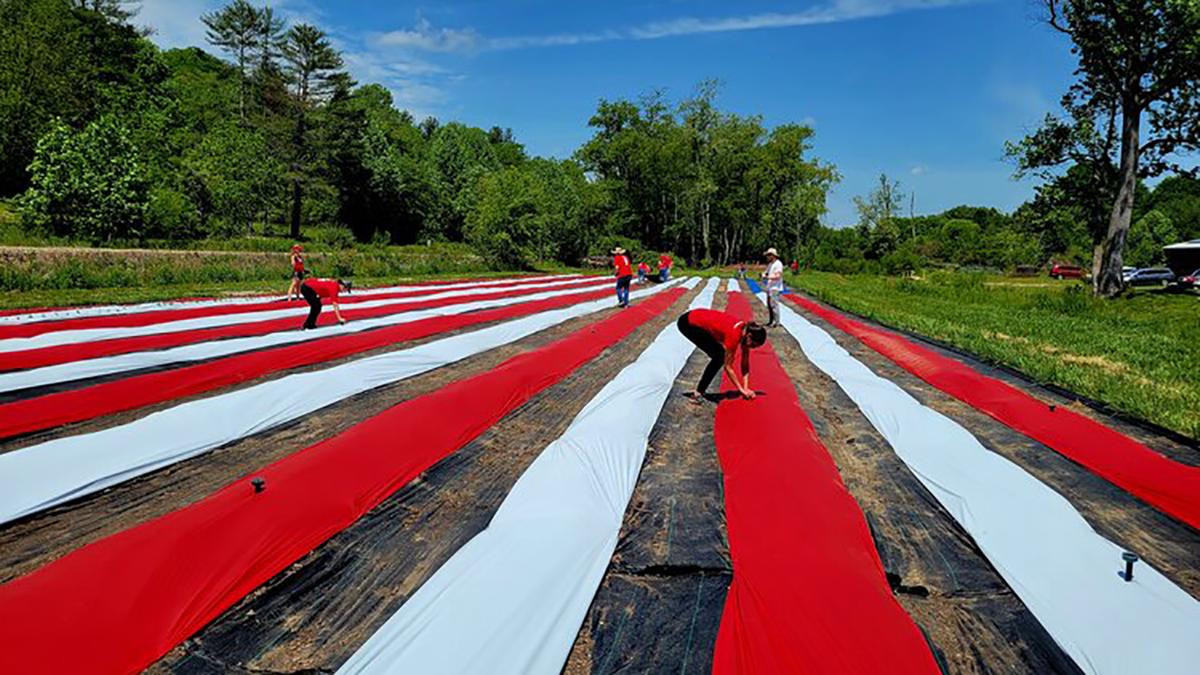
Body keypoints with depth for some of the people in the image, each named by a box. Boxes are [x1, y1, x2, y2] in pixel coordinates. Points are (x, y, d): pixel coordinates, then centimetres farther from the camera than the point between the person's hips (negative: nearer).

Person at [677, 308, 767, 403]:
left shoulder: (746, 331, -8)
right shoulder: (734, 335, -30)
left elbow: (745, 364, -1)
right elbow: (728, 367, -22)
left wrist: (746, 388, -8)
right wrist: (741, 390, -18)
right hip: (689, 323, -8)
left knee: (720, 356, 2)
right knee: (719, 357, -14)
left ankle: (699, 392, 10)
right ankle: (698, 393, -10)